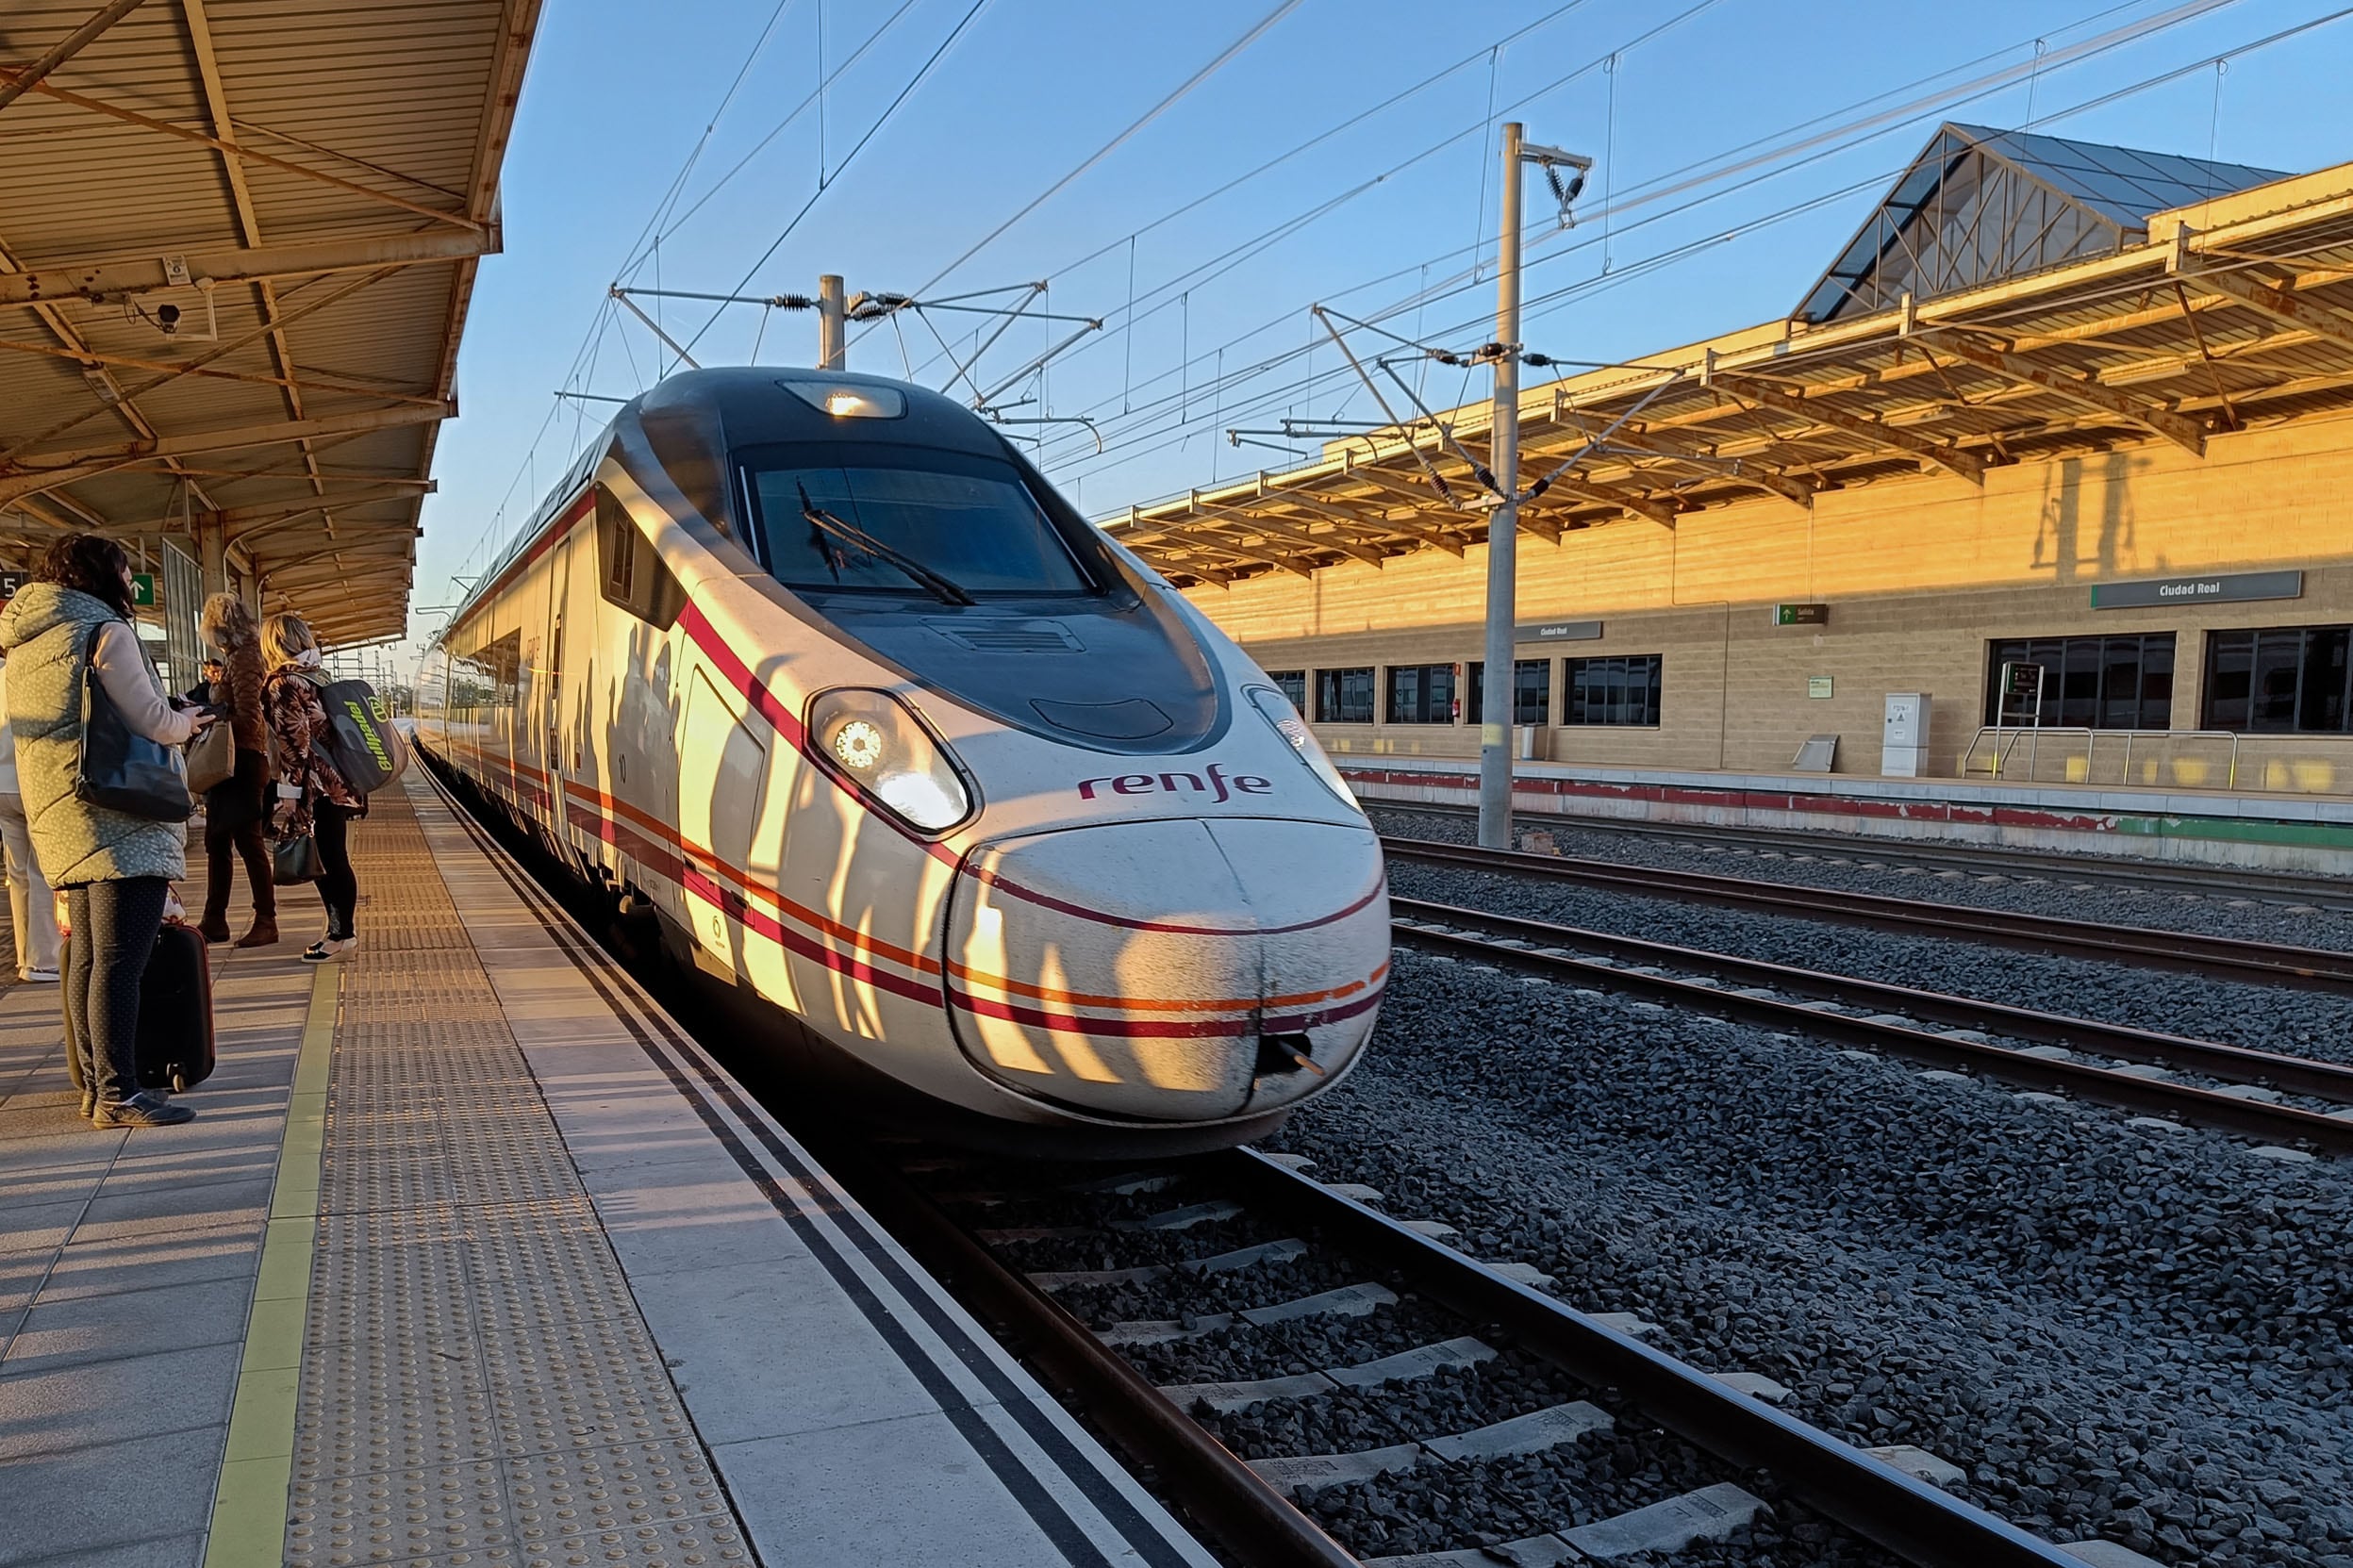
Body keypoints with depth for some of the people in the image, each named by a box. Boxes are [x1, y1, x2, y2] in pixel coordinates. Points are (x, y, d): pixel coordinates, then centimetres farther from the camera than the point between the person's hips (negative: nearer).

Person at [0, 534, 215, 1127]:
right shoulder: (105, 630, -7)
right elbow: (154, 723, -12)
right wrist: (190, 720, 9)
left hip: (61, 821, 9)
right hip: (119, 822, -9)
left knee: (88, 958, 12)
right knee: (120, 960, -9)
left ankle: (98, 1087, 17)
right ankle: (119, 1096, -8)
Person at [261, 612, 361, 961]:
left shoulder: (282, 683, -12)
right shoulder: (309, 677, 15)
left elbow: (295, 740, -18)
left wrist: (289, 790, -15)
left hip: (318, 786, -9)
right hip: (334, 781, 9)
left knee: (329, 859, -2)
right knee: (329, 859, 14)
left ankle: (341, 934, 4)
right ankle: (340, 930, 20)